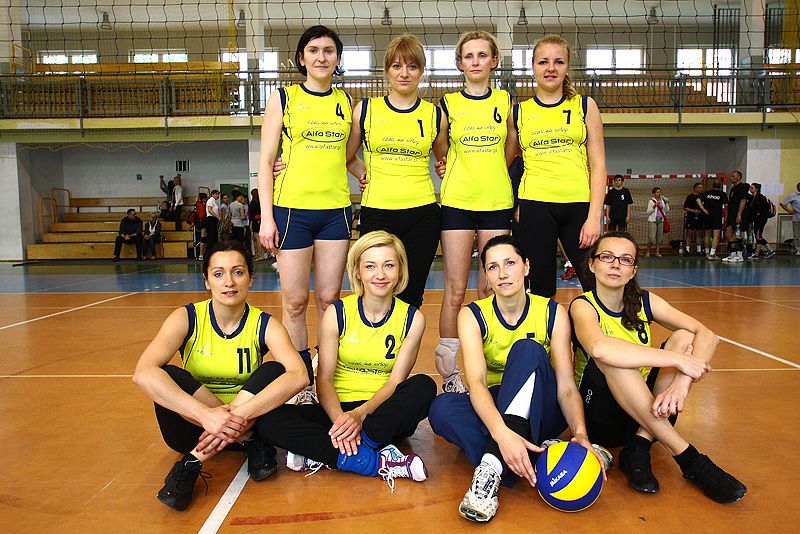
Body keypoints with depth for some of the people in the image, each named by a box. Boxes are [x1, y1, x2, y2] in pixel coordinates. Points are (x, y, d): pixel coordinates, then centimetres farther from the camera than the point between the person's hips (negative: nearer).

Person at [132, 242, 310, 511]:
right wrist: (206, 413, -42)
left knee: (274, 370, -25)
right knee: (170, 377, -28)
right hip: (193, 424, 0)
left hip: (247, 420, 0)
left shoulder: (264, 325, -10)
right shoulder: (187, 318, -11)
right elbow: (143, 373, -29)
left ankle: (194, 461, -23)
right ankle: (251, 444, -21)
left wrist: (240, 414, -42)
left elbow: (299, 375, -29)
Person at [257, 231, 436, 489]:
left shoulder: (412, 318, -3)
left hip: (382, 413, 0)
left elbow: (395, 382, -7)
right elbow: (324, 378, -6)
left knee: (423, 386, -32)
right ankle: (376, 463, -29)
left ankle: (321, 453, -26)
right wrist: (339, 418, -26)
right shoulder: (337, 313, -3)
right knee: (269, 422, -25)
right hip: (338, 410, 0)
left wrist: (360, 414, -25)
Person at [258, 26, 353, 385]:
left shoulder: (346, 101, 12)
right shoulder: (283, 98, 3)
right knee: (295, 302, 0)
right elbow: (266, 161, 1)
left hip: (335, 210, 3)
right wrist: (267, 217, -6)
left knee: (329, 299, 5)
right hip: (292, 210, -2)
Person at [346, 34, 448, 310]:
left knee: (412, 295, 4)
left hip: (422, 214, 1)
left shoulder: (434, 115, 7)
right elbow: (348, 157, 16)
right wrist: (365, 175, 2)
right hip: (377, 212, 0)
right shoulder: (366, 109, 5)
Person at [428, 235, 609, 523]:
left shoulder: (552, 312, -6)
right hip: (492, 411, 1)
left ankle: (493, 465, -41)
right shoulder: (473, 315, -9)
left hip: (542, 411, 0)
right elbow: (476, 383, -25)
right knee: (441, 408, -32)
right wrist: (502, 434, -44)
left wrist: (580, 433, -35)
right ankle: (545, 459, -34)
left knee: (527, 348, -31)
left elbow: (566, 387, -14)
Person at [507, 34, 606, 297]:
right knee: (541, 289, 3)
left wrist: (594, 216, -6)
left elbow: (598, 164, 4)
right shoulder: (519, 111, 9)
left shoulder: (585, 106, 8)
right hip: (535, 206, 0)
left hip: (579, 204, 0)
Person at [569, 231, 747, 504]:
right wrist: (677, 359, -34)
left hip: (647, 408, 5)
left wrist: (682, 382, -31)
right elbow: (599, 348, -38)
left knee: (684, 337, -15)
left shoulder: (644, 302, 1)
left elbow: (707, 335, -12)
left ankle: (639, 447, -21)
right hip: (600, 414, -4)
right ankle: (688, 458, -27)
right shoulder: (583, 306, -14)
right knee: (611, 358, -34)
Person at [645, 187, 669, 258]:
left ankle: (657, 252, 9)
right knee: (651, 236, -11)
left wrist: (666, 203, -2)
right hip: (652, 220, -5)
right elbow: (648, 212, -6)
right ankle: (648, 252, -1)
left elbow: (667, 210, 11)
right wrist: (654, 206, -17)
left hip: (660, 220, 5)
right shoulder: (651, 201, -2)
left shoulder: (662, 200, 12)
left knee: (659, 236, 3)